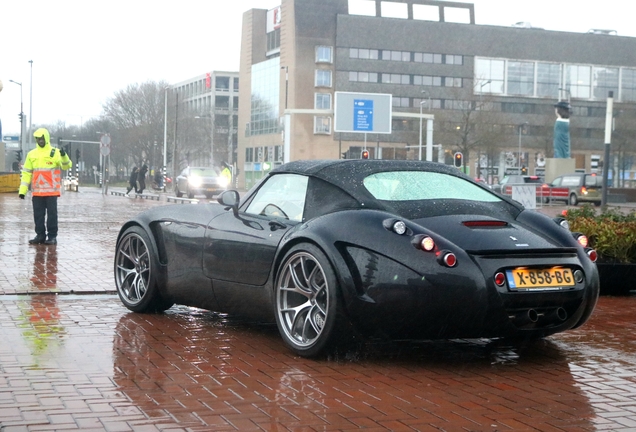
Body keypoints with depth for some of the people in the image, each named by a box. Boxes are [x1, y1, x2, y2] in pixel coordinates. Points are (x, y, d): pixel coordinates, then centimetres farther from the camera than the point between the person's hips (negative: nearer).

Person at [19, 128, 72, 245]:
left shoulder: (55, 153, 1)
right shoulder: (32, 154, 10)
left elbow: (67, 166, -9)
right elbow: (26, 173, 11)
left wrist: (64, 156, -29)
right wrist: (22, 190, 5)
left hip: (52, 191, -4)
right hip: (37, 191, 4)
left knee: (52, 214, -2)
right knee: (38, 214, 7)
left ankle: (52, 236, 2)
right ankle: (40, 235, 15)